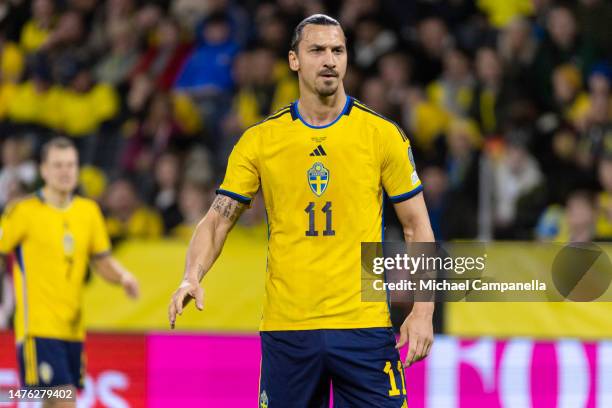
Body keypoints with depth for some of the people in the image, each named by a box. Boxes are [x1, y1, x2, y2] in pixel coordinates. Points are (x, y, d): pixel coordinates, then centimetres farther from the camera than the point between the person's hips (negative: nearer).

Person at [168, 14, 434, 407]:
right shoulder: (259, 139, 4)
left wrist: (423, 310, -4)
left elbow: (417, 226, 5)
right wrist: (192, 278, -13)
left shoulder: (384, 135, 2)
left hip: (364, 326, -1)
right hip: (286, 327, 1)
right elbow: (218, 220, 6)